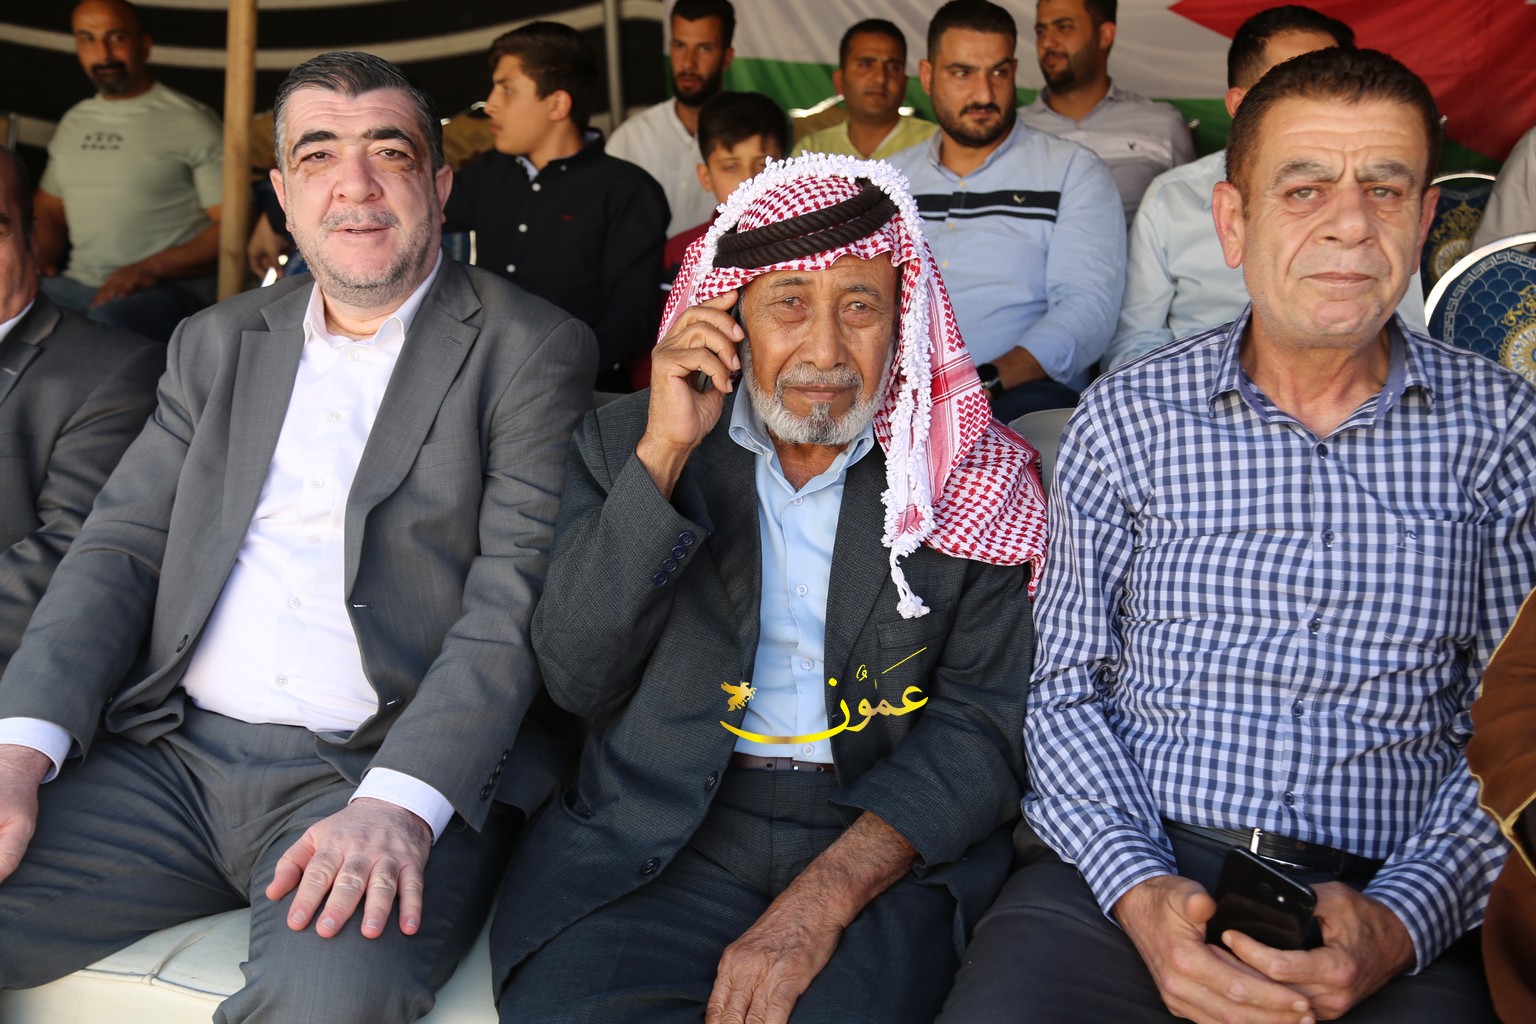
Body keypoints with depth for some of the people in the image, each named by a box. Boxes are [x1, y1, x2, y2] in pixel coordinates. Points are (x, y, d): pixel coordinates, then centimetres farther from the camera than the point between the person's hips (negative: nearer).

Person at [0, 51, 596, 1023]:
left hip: (393, 769, -5)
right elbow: (119, 549, 12)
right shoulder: (218, 343, 17)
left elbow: (515, 603, -8)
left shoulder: (535, 350, 1)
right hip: (173, 754, 5)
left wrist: (400, 801, -22)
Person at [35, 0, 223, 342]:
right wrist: (41, 259, 6)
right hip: (76, 284, 6)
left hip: (168, 287, -5)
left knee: (105, 325, -38)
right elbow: (50, 209, 29)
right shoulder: (73, 122, 20)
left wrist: (152, 268, -17)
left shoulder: (191, 121, -1)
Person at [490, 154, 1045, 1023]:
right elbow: (578, 681, -2)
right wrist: (664, 453, -11)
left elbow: (985, 723, -3)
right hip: (664, 840, 1)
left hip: (881, 849, 0)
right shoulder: (626, 445, 7)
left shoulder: (966, 472, 3)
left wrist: (822, 900, -17)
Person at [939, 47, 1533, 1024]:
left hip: (1382, 901, 1)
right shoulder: (1126, 417, 5)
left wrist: (1397, 925, -10)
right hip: (1124, 871, 0)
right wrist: (1139, 890, -10)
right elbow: (1068, 691, 6)